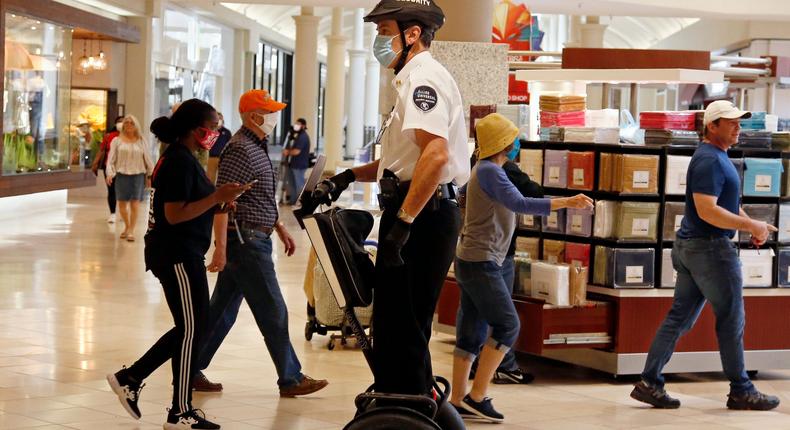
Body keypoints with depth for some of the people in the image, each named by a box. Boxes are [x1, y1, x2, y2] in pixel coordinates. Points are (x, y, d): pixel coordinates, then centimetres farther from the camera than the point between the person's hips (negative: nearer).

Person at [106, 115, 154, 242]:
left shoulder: (141, 141, 7)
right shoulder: (117, 141, 5)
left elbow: (147, 160, 10)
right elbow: (111, 158, 1)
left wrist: (150, 175, 8)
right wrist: (110, 173, -11)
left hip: (138, 174, 0)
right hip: (121, 174, 0)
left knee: (135, 203, -6)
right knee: (122, 202, 6)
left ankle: (131, 230, -4)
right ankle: (127, 226, 26)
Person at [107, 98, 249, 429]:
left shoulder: (179, 157, 14)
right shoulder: (180, 161, -18)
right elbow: (175, 215, -23)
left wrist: (219, 200, 10)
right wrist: (216, 197, -22)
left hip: (179, 253, 11)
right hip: (178, 255, -11)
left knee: (190, 327, 15)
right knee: (191, 329, -3)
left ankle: (129, 378, 19)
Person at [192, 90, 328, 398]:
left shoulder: (256, 147, 16)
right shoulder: (240, 150, -17)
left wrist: (280, 228, 26)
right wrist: (220, 248, -26)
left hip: (249, 241, 10)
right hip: (246, 242, -10)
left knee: (222, 312, 12)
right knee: (273, 313, -3)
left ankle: (192, 372, 16)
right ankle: (290, 380, 5)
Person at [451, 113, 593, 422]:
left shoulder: (489, 170, 16)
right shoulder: (489, 171, -16)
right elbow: (519, 204, -27)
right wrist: (567, 203, -28)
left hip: (473, 261, 10)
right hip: (480, 262, -10)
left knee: (472, 332, 8)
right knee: (507, 325, -12)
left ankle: (458, 401, 7)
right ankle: (476, 397, -12)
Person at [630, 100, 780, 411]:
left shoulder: (718, 157, 16)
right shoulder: (709, 160, -17)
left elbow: (727, 203, 24)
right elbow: (706, 211, -25)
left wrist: (752, 225, 8)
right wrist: (750, 225, -20)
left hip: (692, 248, 10)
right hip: (710, 248, -10)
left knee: (680, 317, 9)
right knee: (732, 319, 0)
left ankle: (650, 383, 8)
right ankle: (741, 391, 9)